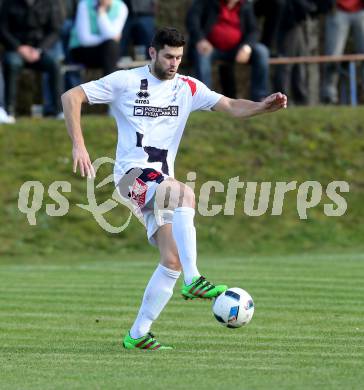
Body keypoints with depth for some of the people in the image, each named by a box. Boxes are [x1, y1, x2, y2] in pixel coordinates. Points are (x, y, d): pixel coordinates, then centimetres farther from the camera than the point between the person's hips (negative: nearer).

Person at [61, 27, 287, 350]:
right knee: (186, 193, -36)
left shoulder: (188, 88, 10)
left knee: (172, 261, -5)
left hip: (161, 182, 6)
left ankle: (138, 335, 4)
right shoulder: (126, 81, -2)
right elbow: (72, 97, -3)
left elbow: (231, 106, 2)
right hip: (132, 173, -6)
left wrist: (262, 106, -18)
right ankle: (193, 280, -40)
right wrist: (79, 145, -14)